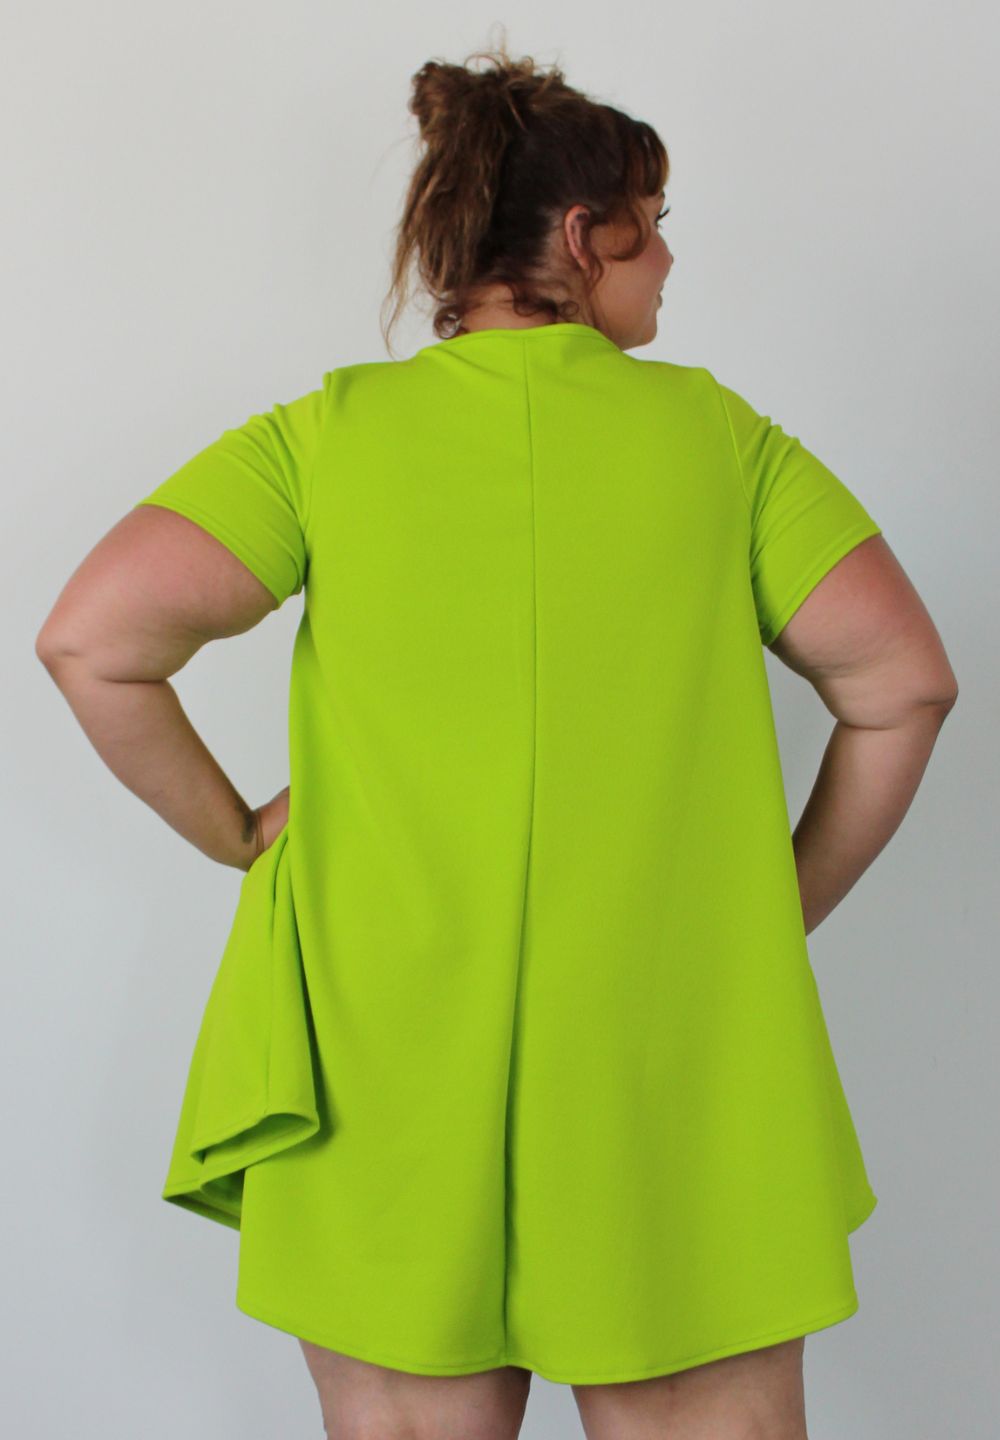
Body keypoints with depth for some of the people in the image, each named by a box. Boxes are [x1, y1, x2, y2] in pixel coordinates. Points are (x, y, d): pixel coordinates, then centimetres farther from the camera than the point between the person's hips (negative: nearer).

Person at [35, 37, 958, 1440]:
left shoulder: (331, 431, 0)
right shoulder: (718, 431, 1)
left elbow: (92, 641, -8)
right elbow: (903, 684, 0)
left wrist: (237, 831, 5)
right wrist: (787, 910, 9)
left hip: (391, 1071, 1)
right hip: (684, 1093, 0)